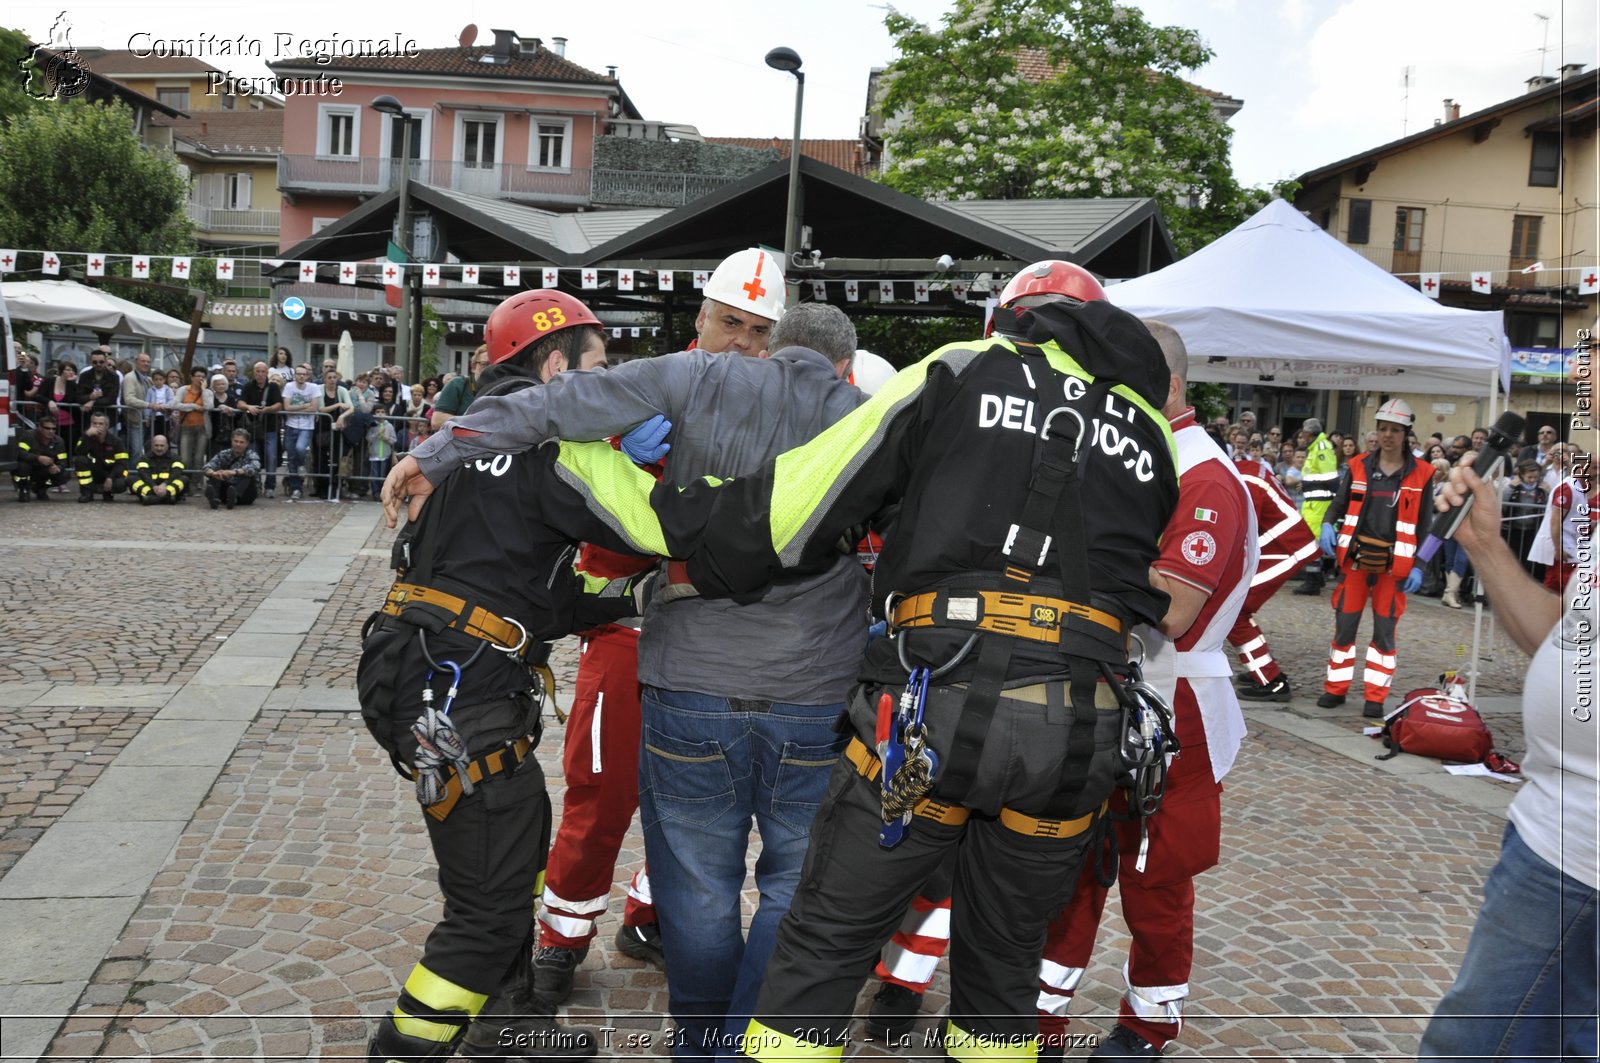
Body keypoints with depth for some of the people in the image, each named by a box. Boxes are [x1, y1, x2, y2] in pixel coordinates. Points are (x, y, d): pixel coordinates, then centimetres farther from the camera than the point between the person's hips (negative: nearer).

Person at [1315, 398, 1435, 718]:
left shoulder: (1420, 474, -1)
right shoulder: (1358, 467, 3)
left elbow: (1424, 524, 2)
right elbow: (1339, 503, 11)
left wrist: (1419, 566, -4)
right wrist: (1328, 525, -10)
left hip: (1394, 563, -1)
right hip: (1355, 558, 2)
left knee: (1384, 630, 4)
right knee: (1344, 625, 6)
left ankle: (1376, 697, 11)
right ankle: (1335, 688, 18)